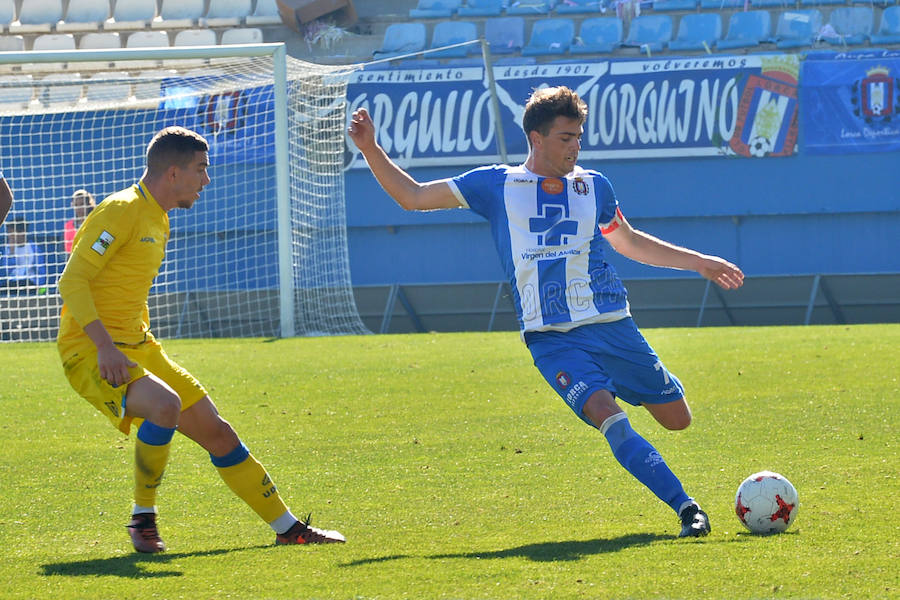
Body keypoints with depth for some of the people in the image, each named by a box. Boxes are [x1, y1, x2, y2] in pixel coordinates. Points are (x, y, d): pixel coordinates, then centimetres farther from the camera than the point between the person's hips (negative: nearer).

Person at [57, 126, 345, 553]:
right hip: (89, 352, -9)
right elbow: (72, 281, -20)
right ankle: (143, 518, -18)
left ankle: (288, 528, 19)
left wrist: (142, 347, 19)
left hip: (137, 347, 9)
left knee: (216, 432, 8)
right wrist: (105, 345, -29)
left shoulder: (158, 221, 16)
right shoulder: (121, 212, -14)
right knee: (165, 404, -35)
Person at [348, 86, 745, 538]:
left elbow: (629, 242, 30)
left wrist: (700, 263, 30)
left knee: (677, 419, 1)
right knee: (608, 417, -26)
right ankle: (687, 509, -26)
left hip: (613, 326, 4)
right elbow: (413, 196, 12)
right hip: (552, 338, -4)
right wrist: (371, 150, 1)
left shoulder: (593, 186, 13)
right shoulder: (496, 185, 6)